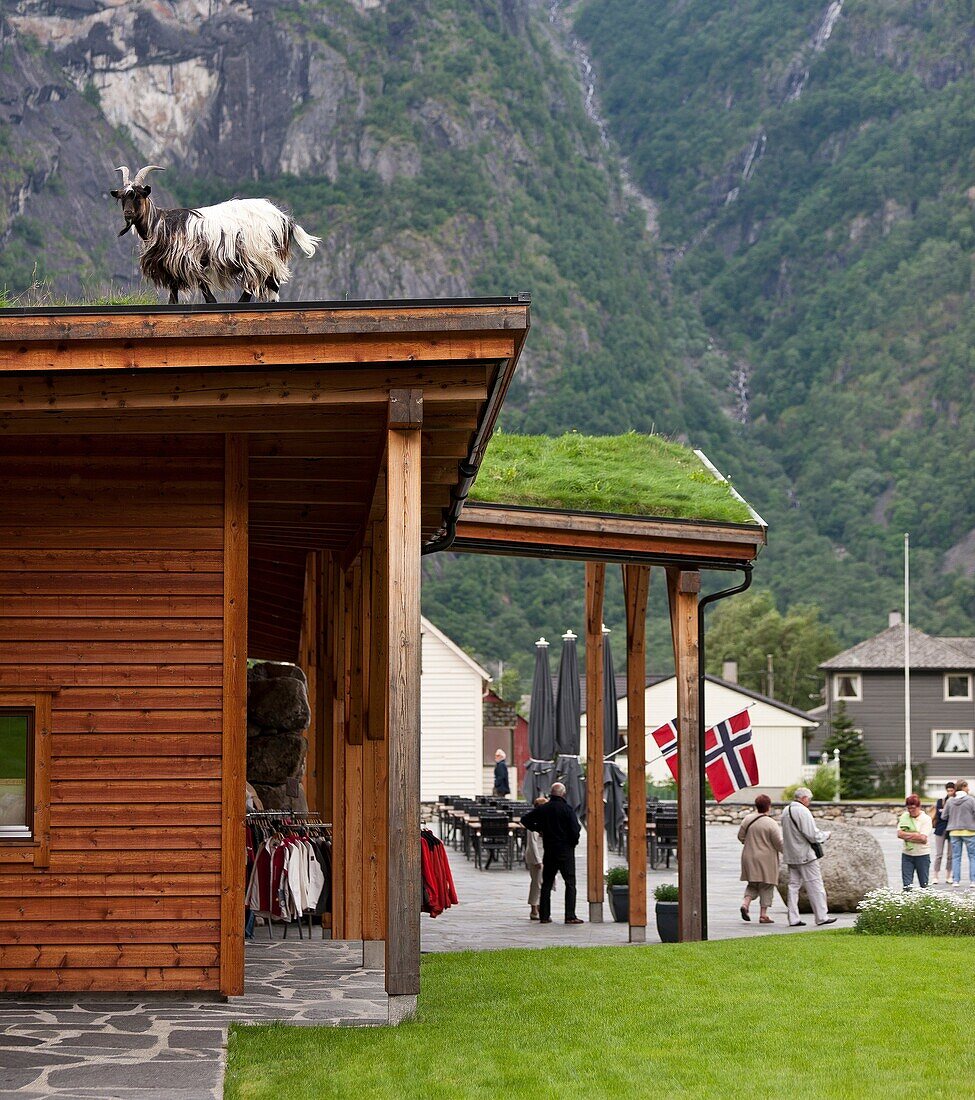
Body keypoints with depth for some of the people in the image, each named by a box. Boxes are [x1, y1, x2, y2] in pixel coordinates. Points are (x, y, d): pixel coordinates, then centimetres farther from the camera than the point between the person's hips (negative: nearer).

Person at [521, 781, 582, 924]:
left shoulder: (542, 809, 3)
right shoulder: (567, 809, -11)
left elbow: (525, 820, 9)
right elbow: (575, 830, -15)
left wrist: (537, 829, 16)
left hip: (549, 851, 4)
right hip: (566, 850, -4)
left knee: (546, 883, 11)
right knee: (570, 883, 0)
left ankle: (544, 916, 9)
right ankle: (570, 916, -7)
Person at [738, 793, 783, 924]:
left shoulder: (748, 819, 1)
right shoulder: (771, 823, -13)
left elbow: (741, 836, 9)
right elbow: (779, 843, -11)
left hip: (749, 858, 5)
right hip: (766, 859, -5)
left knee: (753, 884, 17)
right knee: (766, 886, 4)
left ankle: (745, 903, -6)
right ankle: (763, 915, 3)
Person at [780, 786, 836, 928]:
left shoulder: (786, 811, 11)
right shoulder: (803, 811, -17)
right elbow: (813, 835, -19)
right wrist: (826, 835, 0)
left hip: (791, 855, 8)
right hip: (805, 855, -8)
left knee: (793, 885, 8)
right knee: (815, 886, 1)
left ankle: (793, 919, 7)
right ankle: (821, 917, 5)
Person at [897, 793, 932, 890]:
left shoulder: (926, 819, -6)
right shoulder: (904, 817, 6)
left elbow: (923, 838, -16)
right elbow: (899, 834, -6)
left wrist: (907, 835, -11)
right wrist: (916, 835, -13)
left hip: (922, 855, -3)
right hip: (907, 854, 3)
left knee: (923, 883, 5)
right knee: (907, 883, -1)